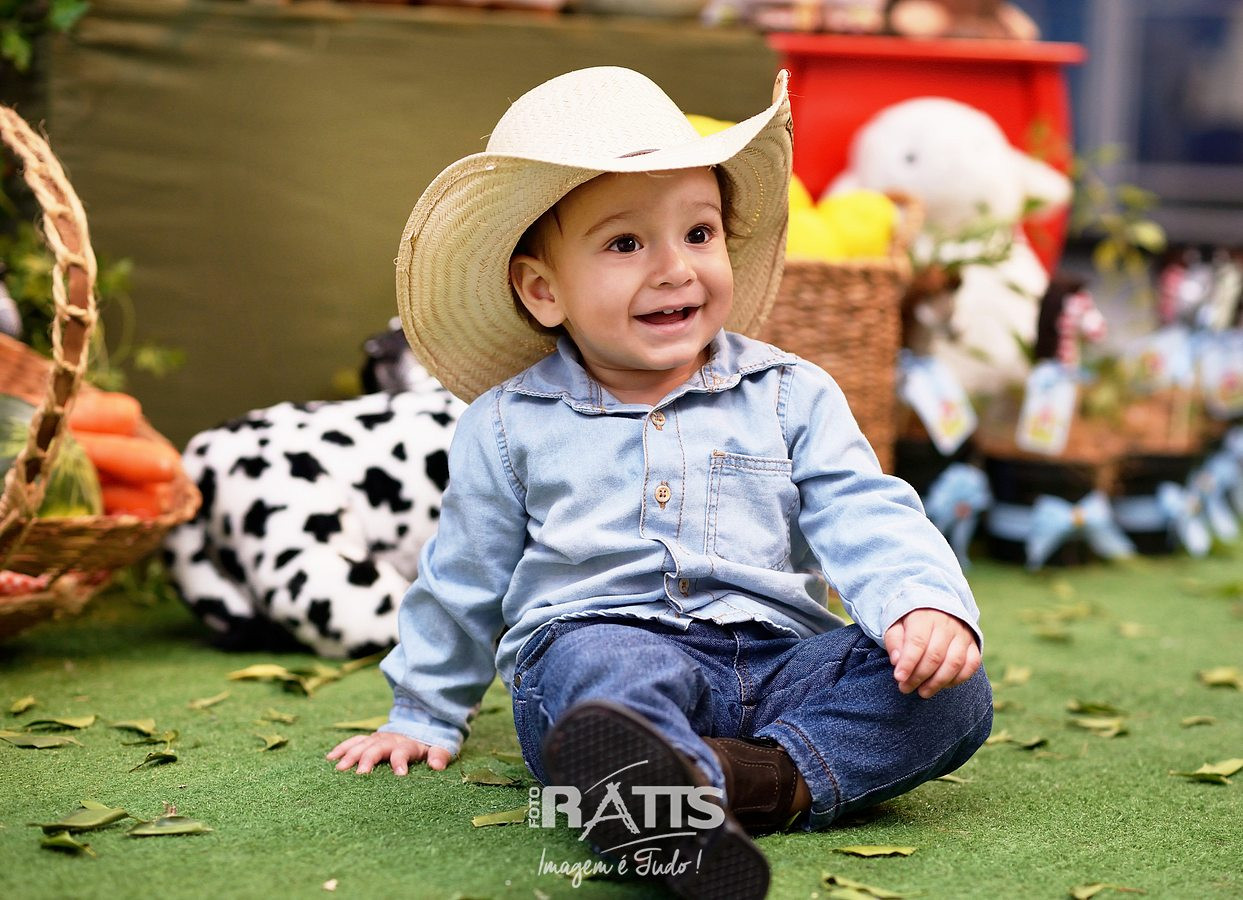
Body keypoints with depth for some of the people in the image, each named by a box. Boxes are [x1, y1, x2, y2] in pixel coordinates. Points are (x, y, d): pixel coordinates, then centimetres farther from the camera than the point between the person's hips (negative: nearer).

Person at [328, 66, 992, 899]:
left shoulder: (791, 396, 12)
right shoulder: (510, 424, 12)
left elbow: (867, 522, 2)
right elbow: (462, 579, 23)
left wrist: (928, 606, -18)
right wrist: (425, 717, 29)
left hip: (776, 657, 3)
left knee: (953, 692, -22)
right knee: (601, 664, -40)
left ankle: (772, 777, -43)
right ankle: (680, 805, -70)